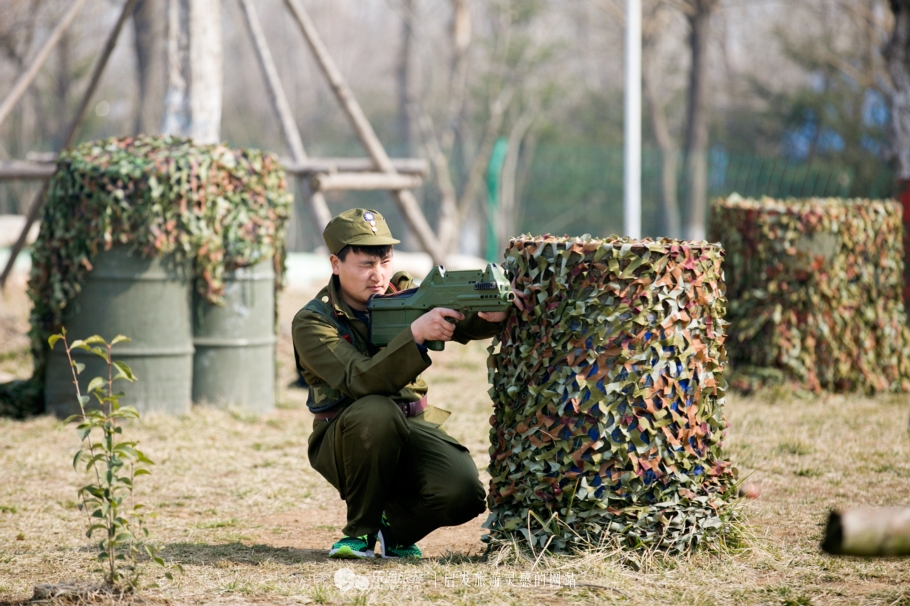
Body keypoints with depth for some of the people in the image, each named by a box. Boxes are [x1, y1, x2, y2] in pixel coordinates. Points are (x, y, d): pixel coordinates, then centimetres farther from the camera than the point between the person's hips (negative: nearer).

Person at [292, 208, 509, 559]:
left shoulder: (403, 294, 1)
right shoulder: (313, 323, -12)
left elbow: (459, 324, -15)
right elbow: (361, 381, -28)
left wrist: (490, 316, -39)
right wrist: (416, 334, -41)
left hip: (411, 427, 3)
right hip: (347, 442, -3)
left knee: (464, 495, -24)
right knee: (376, 411, -37)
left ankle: (397, 528, 10)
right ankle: (361, 531, -16)